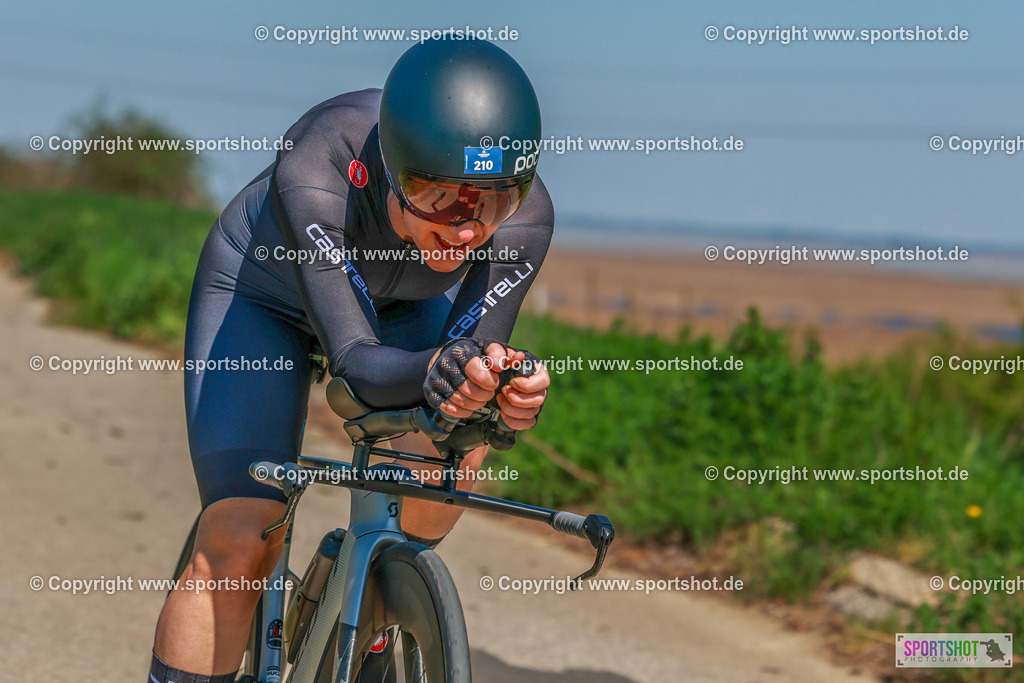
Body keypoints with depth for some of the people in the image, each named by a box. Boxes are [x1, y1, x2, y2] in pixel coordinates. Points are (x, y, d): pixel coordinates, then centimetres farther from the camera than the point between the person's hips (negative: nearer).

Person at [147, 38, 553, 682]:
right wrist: (433, 370, -64)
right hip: (264, 291, -3)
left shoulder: (526, 215, -33)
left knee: (457, 447, -23)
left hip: (400, 301, 4)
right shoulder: (314, 174, -43)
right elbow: (357, 362, -43)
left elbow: (474, 352, -28)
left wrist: (510, 392, -51)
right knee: (238, 545, -17)